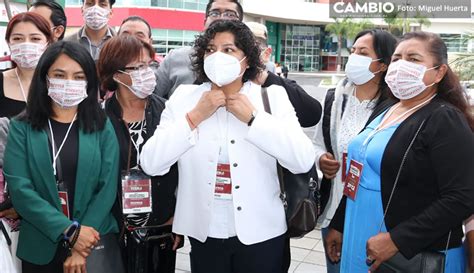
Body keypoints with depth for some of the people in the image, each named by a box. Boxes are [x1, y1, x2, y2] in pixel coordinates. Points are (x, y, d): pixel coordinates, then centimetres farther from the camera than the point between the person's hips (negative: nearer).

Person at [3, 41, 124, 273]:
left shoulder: (102, 127, 0)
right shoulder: (22, 127, 0)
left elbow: (107, 188, -5)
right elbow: (19, 188, -8)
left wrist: (81, 249, -11)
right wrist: (69, 230, -16)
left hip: (94, 238, -1)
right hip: (40, 245, 1)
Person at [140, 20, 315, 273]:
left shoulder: (272, 96, -4)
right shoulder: (184, 97, -1)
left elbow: (303, 161, -14)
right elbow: (150, 163, -9)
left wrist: (253, 118, -17)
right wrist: (194, 117, -15)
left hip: (260, 233, -1)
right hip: (204, 233, 1)